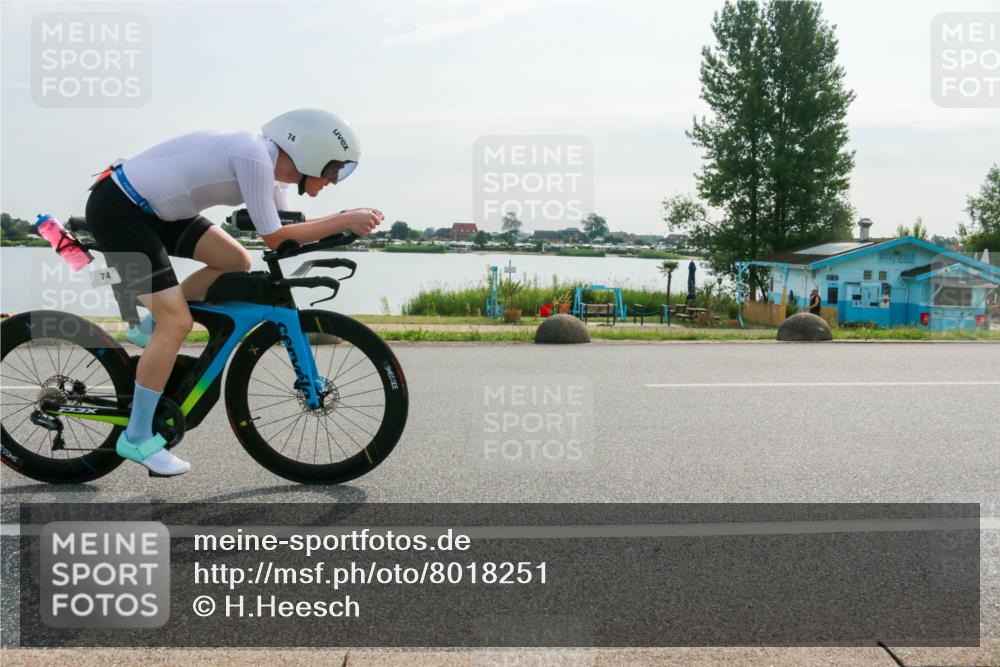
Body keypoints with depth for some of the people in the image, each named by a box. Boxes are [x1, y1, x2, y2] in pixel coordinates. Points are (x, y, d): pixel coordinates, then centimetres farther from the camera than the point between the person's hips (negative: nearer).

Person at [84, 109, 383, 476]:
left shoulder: (269, 160, 4)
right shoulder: (254, 156, -23)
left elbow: (282, 230, 13)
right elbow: (275, 239, -18)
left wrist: (344, 221, 2)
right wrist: (345, 220, -14)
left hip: (150, 207, 9)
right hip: (116, 209, -9)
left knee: (236, 262, 6)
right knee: (177, 323, -11)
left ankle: (150, 330, 18)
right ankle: (137, 439, 2)